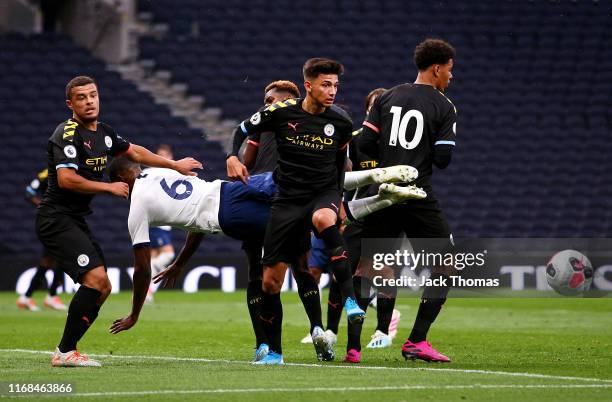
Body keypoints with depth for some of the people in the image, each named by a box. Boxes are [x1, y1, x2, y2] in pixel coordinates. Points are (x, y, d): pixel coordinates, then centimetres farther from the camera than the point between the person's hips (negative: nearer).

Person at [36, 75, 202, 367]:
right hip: (57, 219, -10)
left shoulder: (103, 133, 13)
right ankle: (66, 352, -16)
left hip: (76, 221, 10)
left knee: (102, 288, 8)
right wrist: (110, 187, -17)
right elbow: (66, 179, -25)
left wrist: (174, 165, 30)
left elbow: (134, 152, 29)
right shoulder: (67, 135, -15)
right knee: (96, 278, -21)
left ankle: (65, 351, 8)